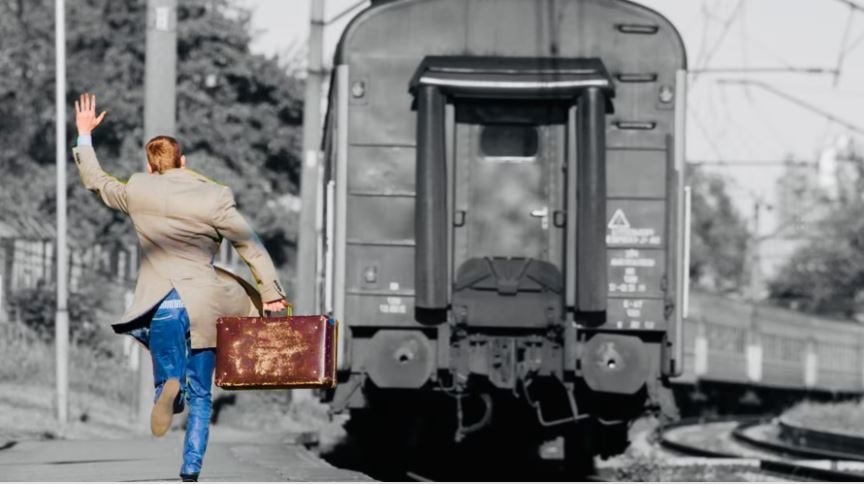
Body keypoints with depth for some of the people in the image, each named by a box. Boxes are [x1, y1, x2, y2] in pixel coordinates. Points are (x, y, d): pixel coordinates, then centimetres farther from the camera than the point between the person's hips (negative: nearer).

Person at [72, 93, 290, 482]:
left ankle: (169, 388, -29)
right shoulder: (214, 197, -4)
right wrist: (271, 294, 6)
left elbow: (95, 182, 18)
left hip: (161, 306, 0)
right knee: (200, 397, 10)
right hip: (204, 304, 0)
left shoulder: (138, 191, 0)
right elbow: (251, 247, -2)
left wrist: (84, 135, 29)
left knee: (170, 380, 9)